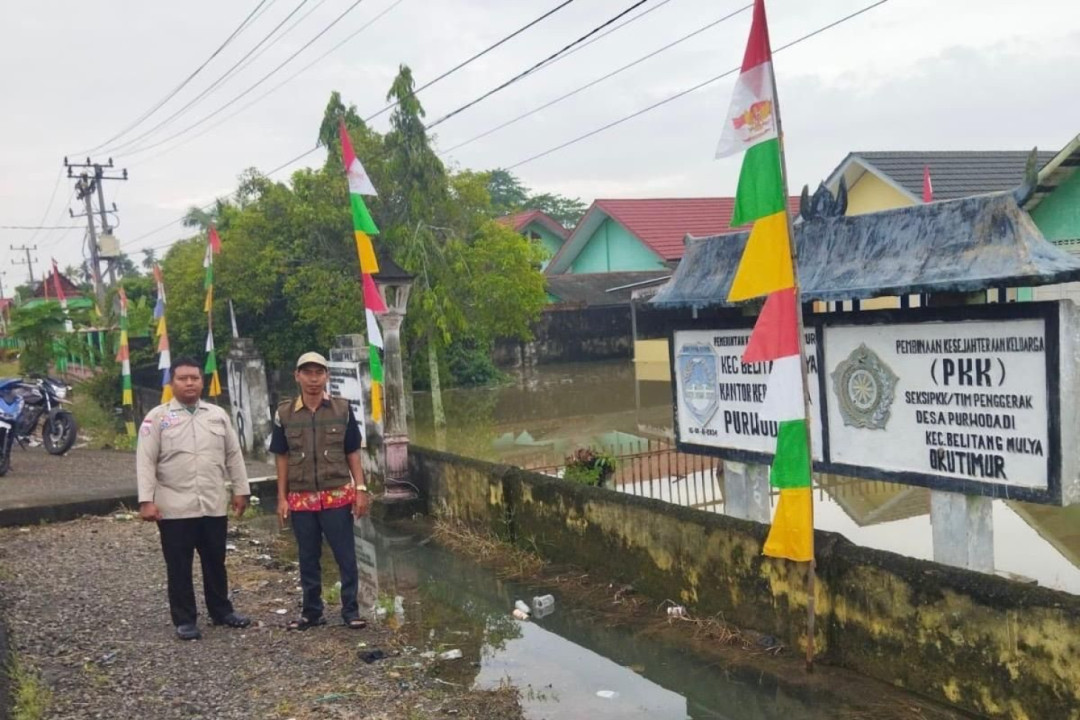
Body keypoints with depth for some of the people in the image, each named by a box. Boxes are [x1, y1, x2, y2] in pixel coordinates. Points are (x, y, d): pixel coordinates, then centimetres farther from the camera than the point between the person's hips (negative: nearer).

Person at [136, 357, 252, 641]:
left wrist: (240, 490, 8)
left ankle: (221, 611, 28)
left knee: (215, 562, 14)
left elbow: (233, 455, 11)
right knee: (179, 567, 5)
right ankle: (184, 620, 16)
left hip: (214, 505, 3)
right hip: (174, 507, -3)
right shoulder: (157, 417, -2)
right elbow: (145, 461, -6)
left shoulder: (218, 414, 8)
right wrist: (146, 500, -13)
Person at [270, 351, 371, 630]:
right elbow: (283, 458, 6)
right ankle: (311, 611, 22)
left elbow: (353, 453, 3)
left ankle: (351, 610, 11)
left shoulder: (342, 409, 0)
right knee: (308, 558, 11)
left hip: (338, 495, -1)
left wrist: (361, 489, -3)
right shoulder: (284, 414, 2)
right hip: (301, 499, 1)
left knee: (345, 556, 2)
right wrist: (282, 498, 3)